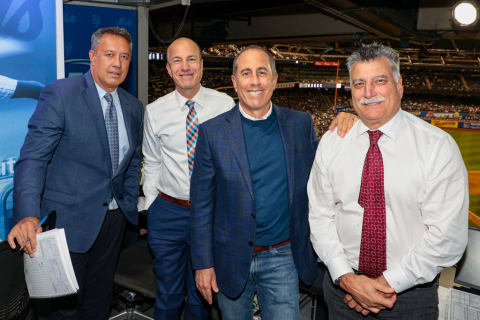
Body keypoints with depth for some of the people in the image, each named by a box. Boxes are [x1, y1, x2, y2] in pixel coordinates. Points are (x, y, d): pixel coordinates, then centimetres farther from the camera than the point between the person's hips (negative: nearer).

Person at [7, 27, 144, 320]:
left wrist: (130, 206, 10)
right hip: (69, 220, -5)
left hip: (114, 218, 5)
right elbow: (33, 158, -18)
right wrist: (28, 215, -30)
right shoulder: (60, 94, -12)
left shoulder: (134, 107, 6)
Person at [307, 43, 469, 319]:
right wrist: (346, 278, -14)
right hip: (343, 285, 2)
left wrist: (389, 283, -16)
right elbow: (321, 216, -4)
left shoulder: (438, 146, -12)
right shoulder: (331, 143, -3)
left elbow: (448, 234, -15)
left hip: (411, 291, -1)